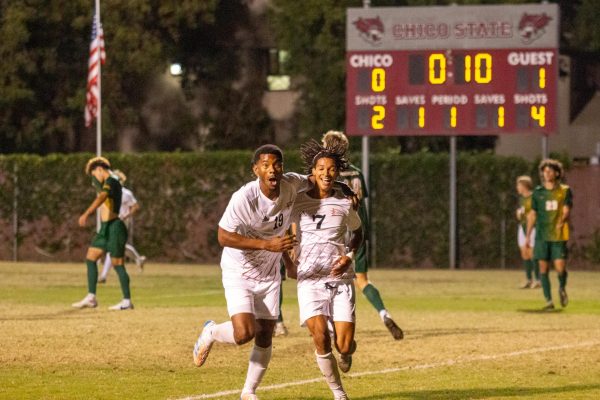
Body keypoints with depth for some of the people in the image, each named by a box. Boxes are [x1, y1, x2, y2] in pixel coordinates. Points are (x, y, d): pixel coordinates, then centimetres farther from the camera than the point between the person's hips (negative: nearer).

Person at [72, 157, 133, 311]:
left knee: (118, 264, -7)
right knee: (90, 258, 10)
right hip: (105, 228, 10)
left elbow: (102, 197, -31)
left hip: (114, 227, -10)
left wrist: (86, 214, -42)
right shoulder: (111, 183, 17)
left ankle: (127, 301, -3)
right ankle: (91, 297, 11)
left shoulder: (110, 182, -14)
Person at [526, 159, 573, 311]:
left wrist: (562, 221, -30)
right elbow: (533, 214, 14)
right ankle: (548, 300, 4)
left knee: (560, 268, -8)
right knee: (543, 268, -3)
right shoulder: (538, 192, 9)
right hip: (542, 235, 2)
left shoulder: (565, 190, 3)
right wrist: (528, 236, 11)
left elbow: (566, 210, -8)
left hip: (559, 235, -2)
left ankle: (562, 288, 23)